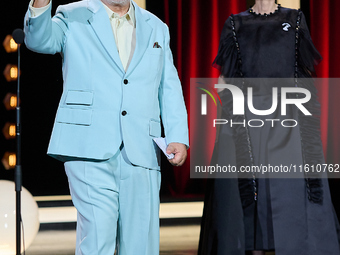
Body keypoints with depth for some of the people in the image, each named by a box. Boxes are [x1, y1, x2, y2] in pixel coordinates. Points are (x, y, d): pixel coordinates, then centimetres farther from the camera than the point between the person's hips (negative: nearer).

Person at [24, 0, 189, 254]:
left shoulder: (157, 28, 20)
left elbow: (169, 89, 17)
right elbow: (40, 40, -10)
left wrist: (178, 137, 2)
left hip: (140, 153, 4)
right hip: (90, 147, -4)